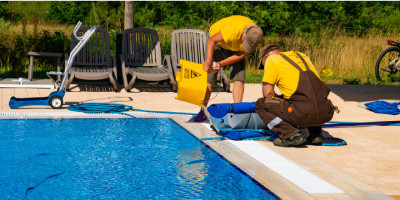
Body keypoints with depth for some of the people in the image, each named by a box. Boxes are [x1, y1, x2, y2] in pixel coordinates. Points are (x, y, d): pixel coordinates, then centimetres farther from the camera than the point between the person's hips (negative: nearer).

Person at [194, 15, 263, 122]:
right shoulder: (232, 30, -42)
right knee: (209, 76, -9)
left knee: (239, 77, -11)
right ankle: (203, 110, -1)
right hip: (218, 41, -3)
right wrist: (208, 61, -39)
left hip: (235, 47, 3)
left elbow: (241, 55, -19)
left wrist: (221, 64, -30)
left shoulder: (255, 36, -27)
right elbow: (211, 40, -28)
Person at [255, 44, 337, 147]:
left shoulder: (271, 59, 10)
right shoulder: (302, 56, 28)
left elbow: (268, 94, 4)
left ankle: (291, 135, -5)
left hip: (304, 114, -7)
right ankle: (316, 134, 20)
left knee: (261, 104, 9)